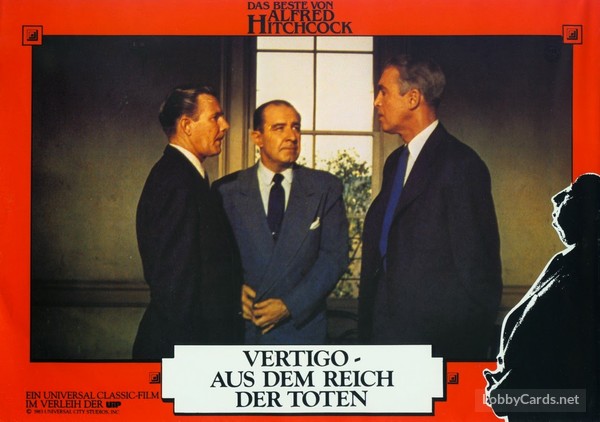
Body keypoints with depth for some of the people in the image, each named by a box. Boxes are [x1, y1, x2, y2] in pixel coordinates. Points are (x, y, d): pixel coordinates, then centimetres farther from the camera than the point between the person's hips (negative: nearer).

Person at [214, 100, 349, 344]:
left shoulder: (326, 188, 1)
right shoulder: (227, 190, 3)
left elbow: (335, 255, -4)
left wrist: (290, 305, -13)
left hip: (301, 326, 0)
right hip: (241, 328, 0)